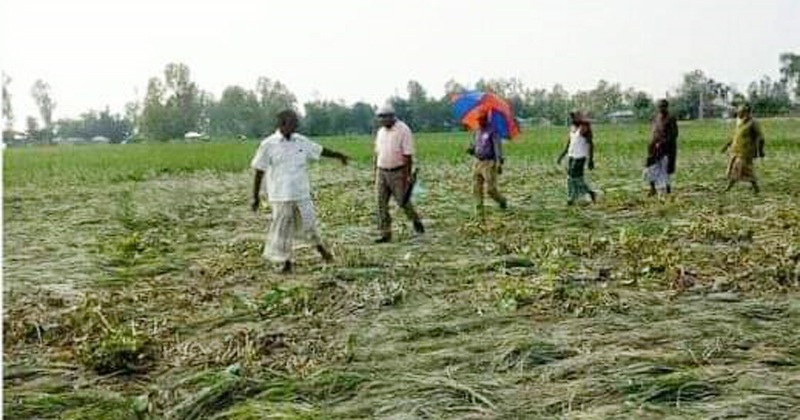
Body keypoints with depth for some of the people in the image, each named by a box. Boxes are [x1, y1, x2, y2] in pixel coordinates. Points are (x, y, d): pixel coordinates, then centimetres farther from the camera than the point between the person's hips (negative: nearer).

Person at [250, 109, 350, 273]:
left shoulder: (301, 142, 4)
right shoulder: (268, 145, -6)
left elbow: (319, 150, 21)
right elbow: (259, 172, -3)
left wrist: (339, 155, 33)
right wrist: (255, 196, -3)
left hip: (302, 193, 3)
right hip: (280, 196, -3)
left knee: (308, 222, 8)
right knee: (282, 229, 3)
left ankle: (320, 246, 36)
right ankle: (286, 262, 18)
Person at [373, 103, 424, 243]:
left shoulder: (403, 130, -10)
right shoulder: (381, 132, 11)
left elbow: (408, 156, -13)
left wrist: (407, 176, -16)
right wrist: (375, 173, 13)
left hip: (397, 172, -6)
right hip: (381, 172, 6)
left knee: (403, 201, 3)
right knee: (381, 204, 1)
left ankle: (416, 221, 30)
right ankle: (385, 234, 7)